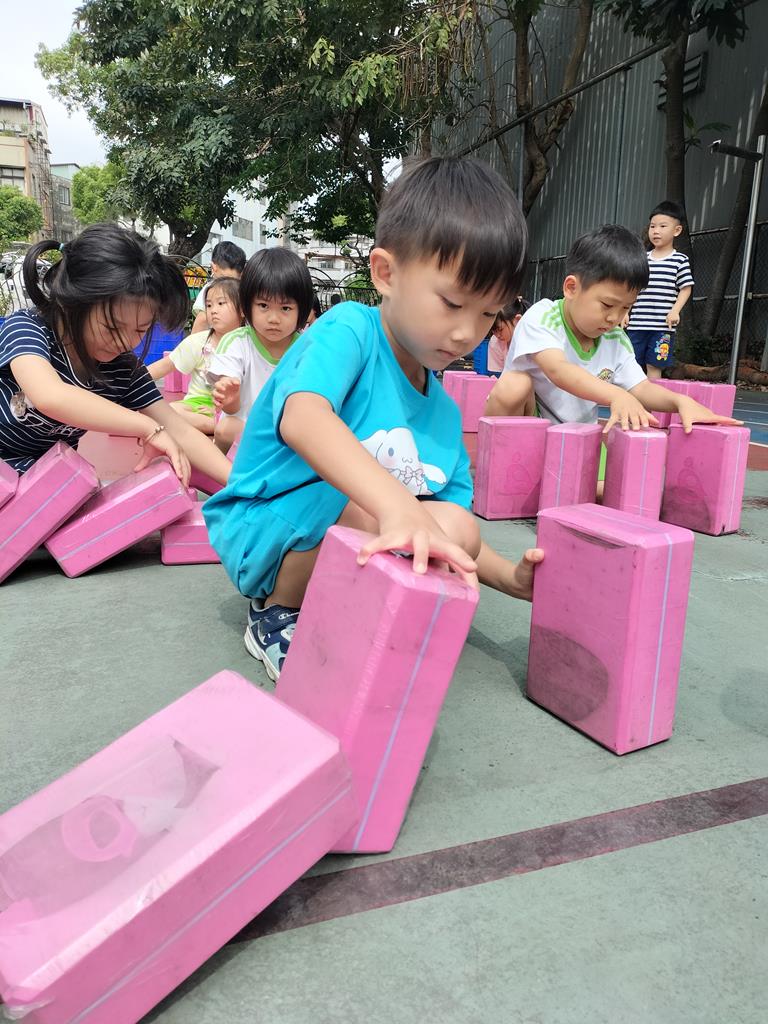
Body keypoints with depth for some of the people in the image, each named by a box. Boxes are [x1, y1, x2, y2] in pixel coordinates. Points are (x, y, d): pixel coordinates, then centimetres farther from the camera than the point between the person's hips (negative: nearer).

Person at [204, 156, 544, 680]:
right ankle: (278, 616, -6)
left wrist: (512, 577, -13)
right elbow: (302, 419, -39)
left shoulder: (444, 413, 4)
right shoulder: (350, 329, -16)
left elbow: (453, 534, 7)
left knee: (458, 527, -15)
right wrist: (397, 506, -54)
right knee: (371, 504, -32)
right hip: (261, 533, -5)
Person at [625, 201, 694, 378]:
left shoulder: (680, 260, 0)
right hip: (636, 324, 3)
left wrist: (675, 311, -13)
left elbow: (686, 289, 0)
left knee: (654, 366, 0)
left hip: (662, 326, -3)